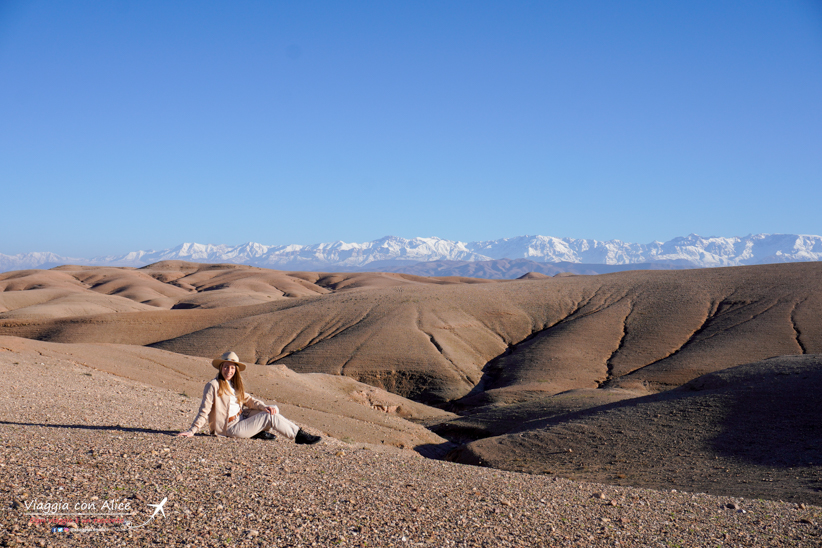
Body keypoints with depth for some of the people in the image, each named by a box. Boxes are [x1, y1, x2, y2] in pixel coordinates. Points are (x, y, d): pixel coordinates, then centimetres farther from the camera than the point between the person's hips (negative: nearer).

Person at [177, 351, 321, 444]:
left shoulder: (235, 385, 11)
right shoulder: (213, 386, -14)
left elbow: (247, 399, 12)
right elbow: (204, 411, -16)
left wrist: (265, 407, -4)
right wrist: (192, 431, -21)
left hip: (240, 419, 9)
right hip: (230, 428, -9)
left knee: (274, 410, 2)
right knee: (269, 417, -16)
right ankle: (299, 435, -9)